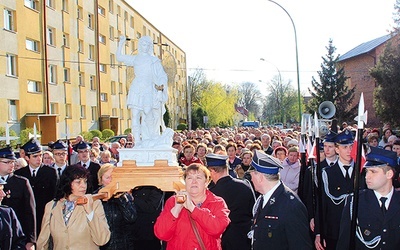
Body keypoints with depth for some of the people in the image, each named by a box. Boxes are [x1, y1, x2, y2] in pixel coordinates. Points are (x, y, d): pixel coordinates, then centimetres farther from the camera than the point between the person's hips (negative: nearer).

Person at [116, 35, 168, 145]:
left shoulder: (154, 60, 7)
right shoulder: (135, 59, 14)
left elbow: (162, 76, 3)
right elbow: (119, 57, 18)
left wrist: (161, 85, -16)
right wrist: (121, 43, 11)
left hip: (149, 92, -2)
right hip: (136, 90, 2)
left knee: (148, 119, -3)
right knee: (135, 116, -9)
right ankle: (137, 141, -9)